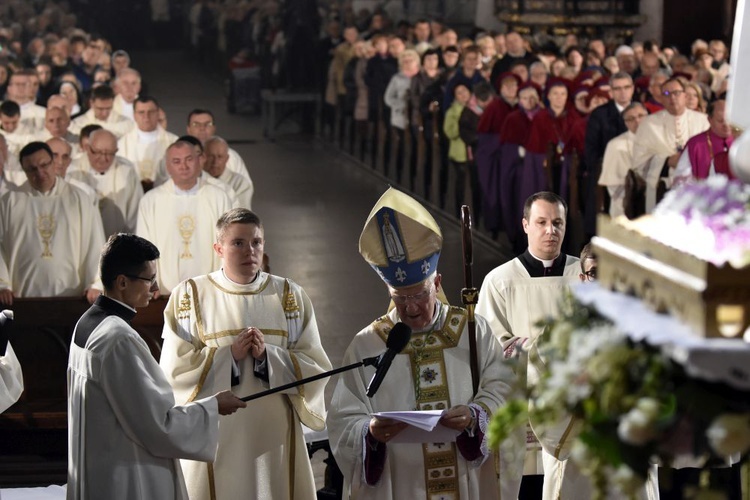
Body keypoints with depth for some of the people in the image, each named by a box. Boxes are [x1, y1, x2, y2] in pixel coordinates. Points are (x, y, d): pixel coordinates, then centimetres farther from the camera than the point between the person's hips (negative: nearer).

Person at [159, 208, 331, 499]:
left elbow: (316, 366, 1)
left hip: (274, 435, 2)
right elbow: (174, 367, -5)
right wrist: (229, 354, -16)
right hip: (214, 439, -2)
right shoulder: (189, 296, 2)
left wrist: (268, 354, -14)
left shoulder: (290, 295, 7)